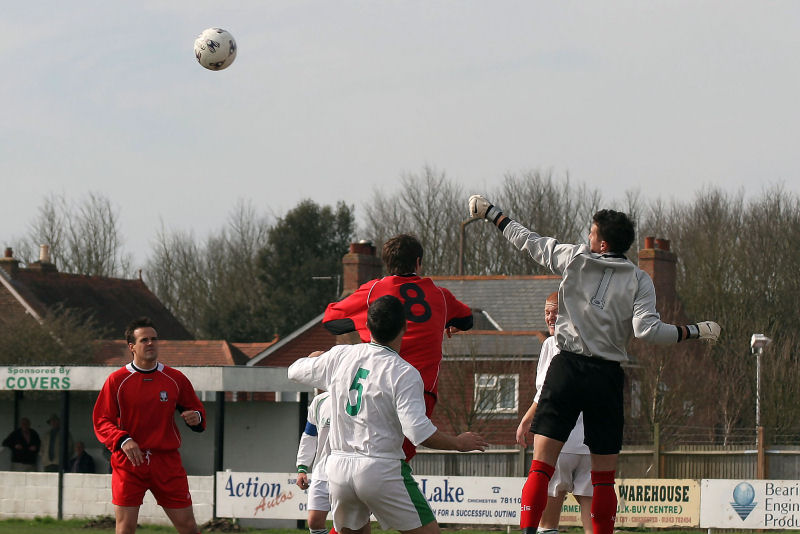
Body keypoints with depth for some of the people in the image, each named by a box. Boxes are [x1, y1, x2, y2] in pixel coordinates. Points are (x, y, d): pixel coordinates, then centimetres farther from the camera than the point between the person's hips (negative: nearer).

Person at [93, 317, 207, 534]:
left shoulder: (175, 379, 8)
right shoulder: (116, 380, 1)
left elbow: (196, 408, 18)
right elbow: (101, 421, 0)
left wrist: (196, 417, -6)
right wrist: (123, 440, -18)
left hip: (166, 461, 2)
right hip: (128, 461, -2)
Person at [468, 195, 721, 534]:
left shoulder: (575, 258, 5)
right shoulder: (638, 280, 2)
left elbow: (528, 241, 16)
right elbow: (646, 330, -11)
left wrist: (491, 213, 31)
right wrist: (695, 332, 1)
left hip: (567, 368, 0)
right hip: (607, 376, 0)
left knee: (541, 467, -5)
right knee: (604, 478, 6)